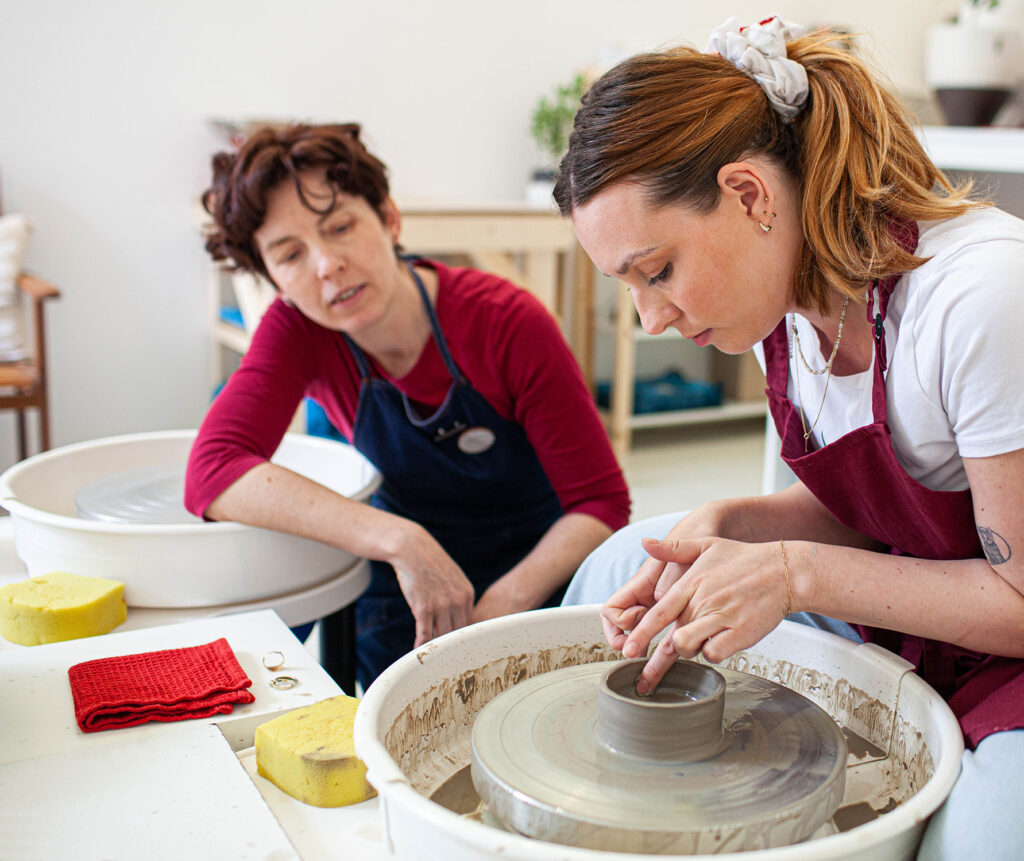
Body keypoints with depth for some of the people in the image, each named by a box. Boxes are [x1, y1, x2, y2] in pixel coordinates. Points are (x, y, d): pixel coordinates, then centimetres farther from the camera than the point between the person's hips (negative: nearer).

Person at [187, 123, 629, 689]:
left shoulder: (508, 324, -20)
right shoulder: (297, 330, -12)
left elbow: (602, 503, -15)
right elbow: (212, 473, -27)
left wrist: (503, 607, -31)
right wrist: (400, 541, -37)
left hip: (536, 578, -1)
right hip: (403, 595, 2)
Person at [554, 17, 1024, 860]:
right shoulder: (785, 293, -6)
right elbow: (854, 510, 5)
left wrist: (794, 573, -26)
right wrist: (728, 526, -14)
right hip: (905, 582, 7)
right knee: (622, 566, 1)